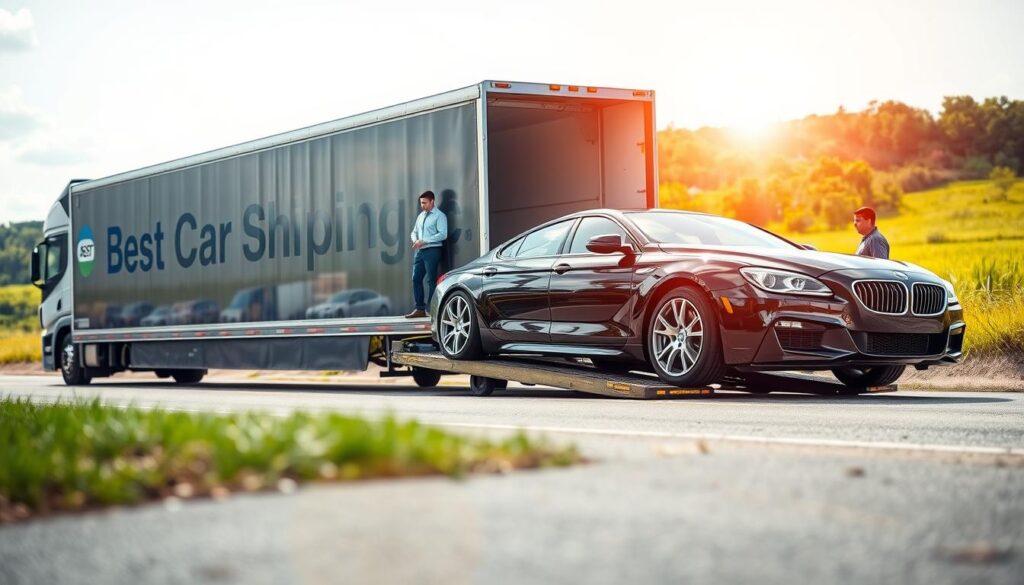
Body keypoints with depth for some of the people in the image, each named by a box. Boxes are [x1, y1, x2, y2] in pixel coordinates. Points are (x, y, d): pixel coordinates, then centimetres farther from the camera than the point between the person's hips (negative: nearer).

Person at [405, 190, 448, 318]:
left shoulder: (439, 216, -5)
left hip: (432, 250, -7)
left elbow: (443, 234, -15)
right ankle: (420, 309, 7)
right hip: (420, 251, 7)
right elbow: (414, 232, 23)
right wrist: (415, 240, -1)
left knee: (431, 280, -6)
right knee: (416, 279, 3)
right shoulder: (421, 216, 18)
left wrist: (424, 241, -18)